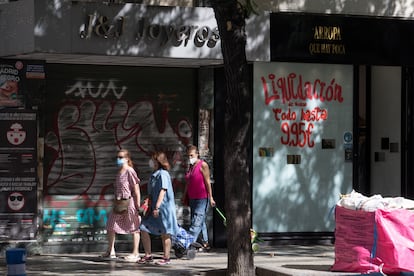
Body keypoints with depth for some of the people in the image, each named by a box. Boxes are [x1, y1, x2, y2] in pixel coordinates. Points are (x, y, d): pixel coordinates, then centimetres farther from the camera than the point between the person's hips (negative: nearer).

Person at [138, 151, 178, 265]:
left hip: (163, 208, -9)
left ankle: (166, 257, 10)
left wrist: (157, 207, -24)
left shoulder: (163, 174, -14)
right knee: (144, 229, 4)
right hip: (154, 208, 9)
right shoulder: (153, 174, 14)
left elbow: (162, 191, -20)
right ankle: (148, 256, 13)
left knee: (164, 234, 1)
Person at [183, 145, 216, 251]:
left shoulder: (203, 165, -8)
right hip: (192, 198, 8)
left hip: (202, 198, -8)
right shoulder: (190, 166, 14)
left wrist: (210, 197, -13)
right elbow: (188, 183, 20)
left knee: (197, 221, -12)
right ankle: (205, 243, 18)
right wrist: (184, 197, 19)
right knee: (201, 222, 12)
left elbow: (207, 182, -11)